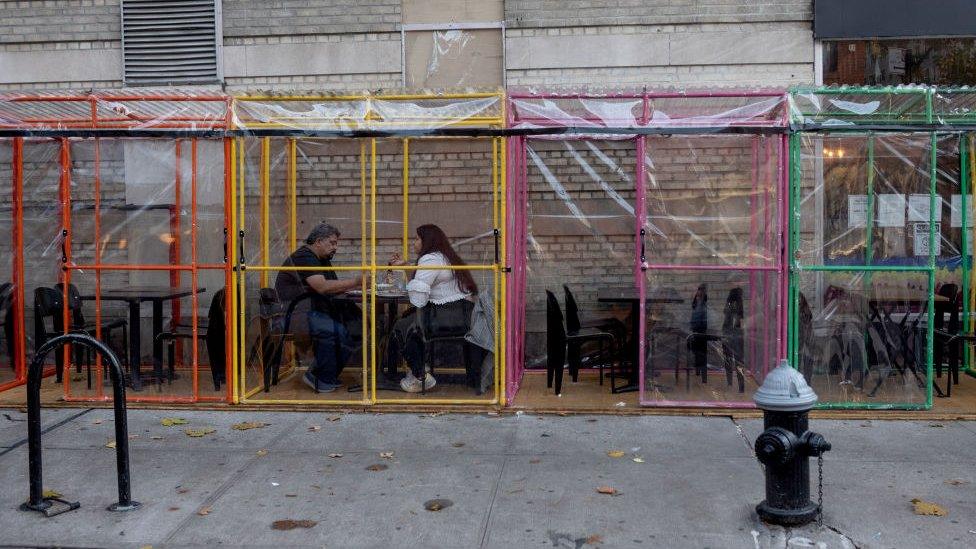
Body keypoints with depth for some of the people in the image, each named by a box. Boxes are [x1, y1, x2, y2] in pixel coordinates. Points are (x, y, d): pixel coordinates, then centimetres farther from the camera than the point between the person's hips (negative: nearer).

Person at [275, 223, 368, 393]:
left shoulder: (323, 260, 21)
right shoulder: (303, 257, -11)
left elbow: (334, 288, 12)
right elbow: (322, 287, -24)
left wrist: (359, 285, -5)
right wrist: (355, 282, -24)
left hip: (313, 310, 10)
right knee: (329, 329, -31)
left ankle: (329, 376, -1)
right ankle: (321, 379, -13)